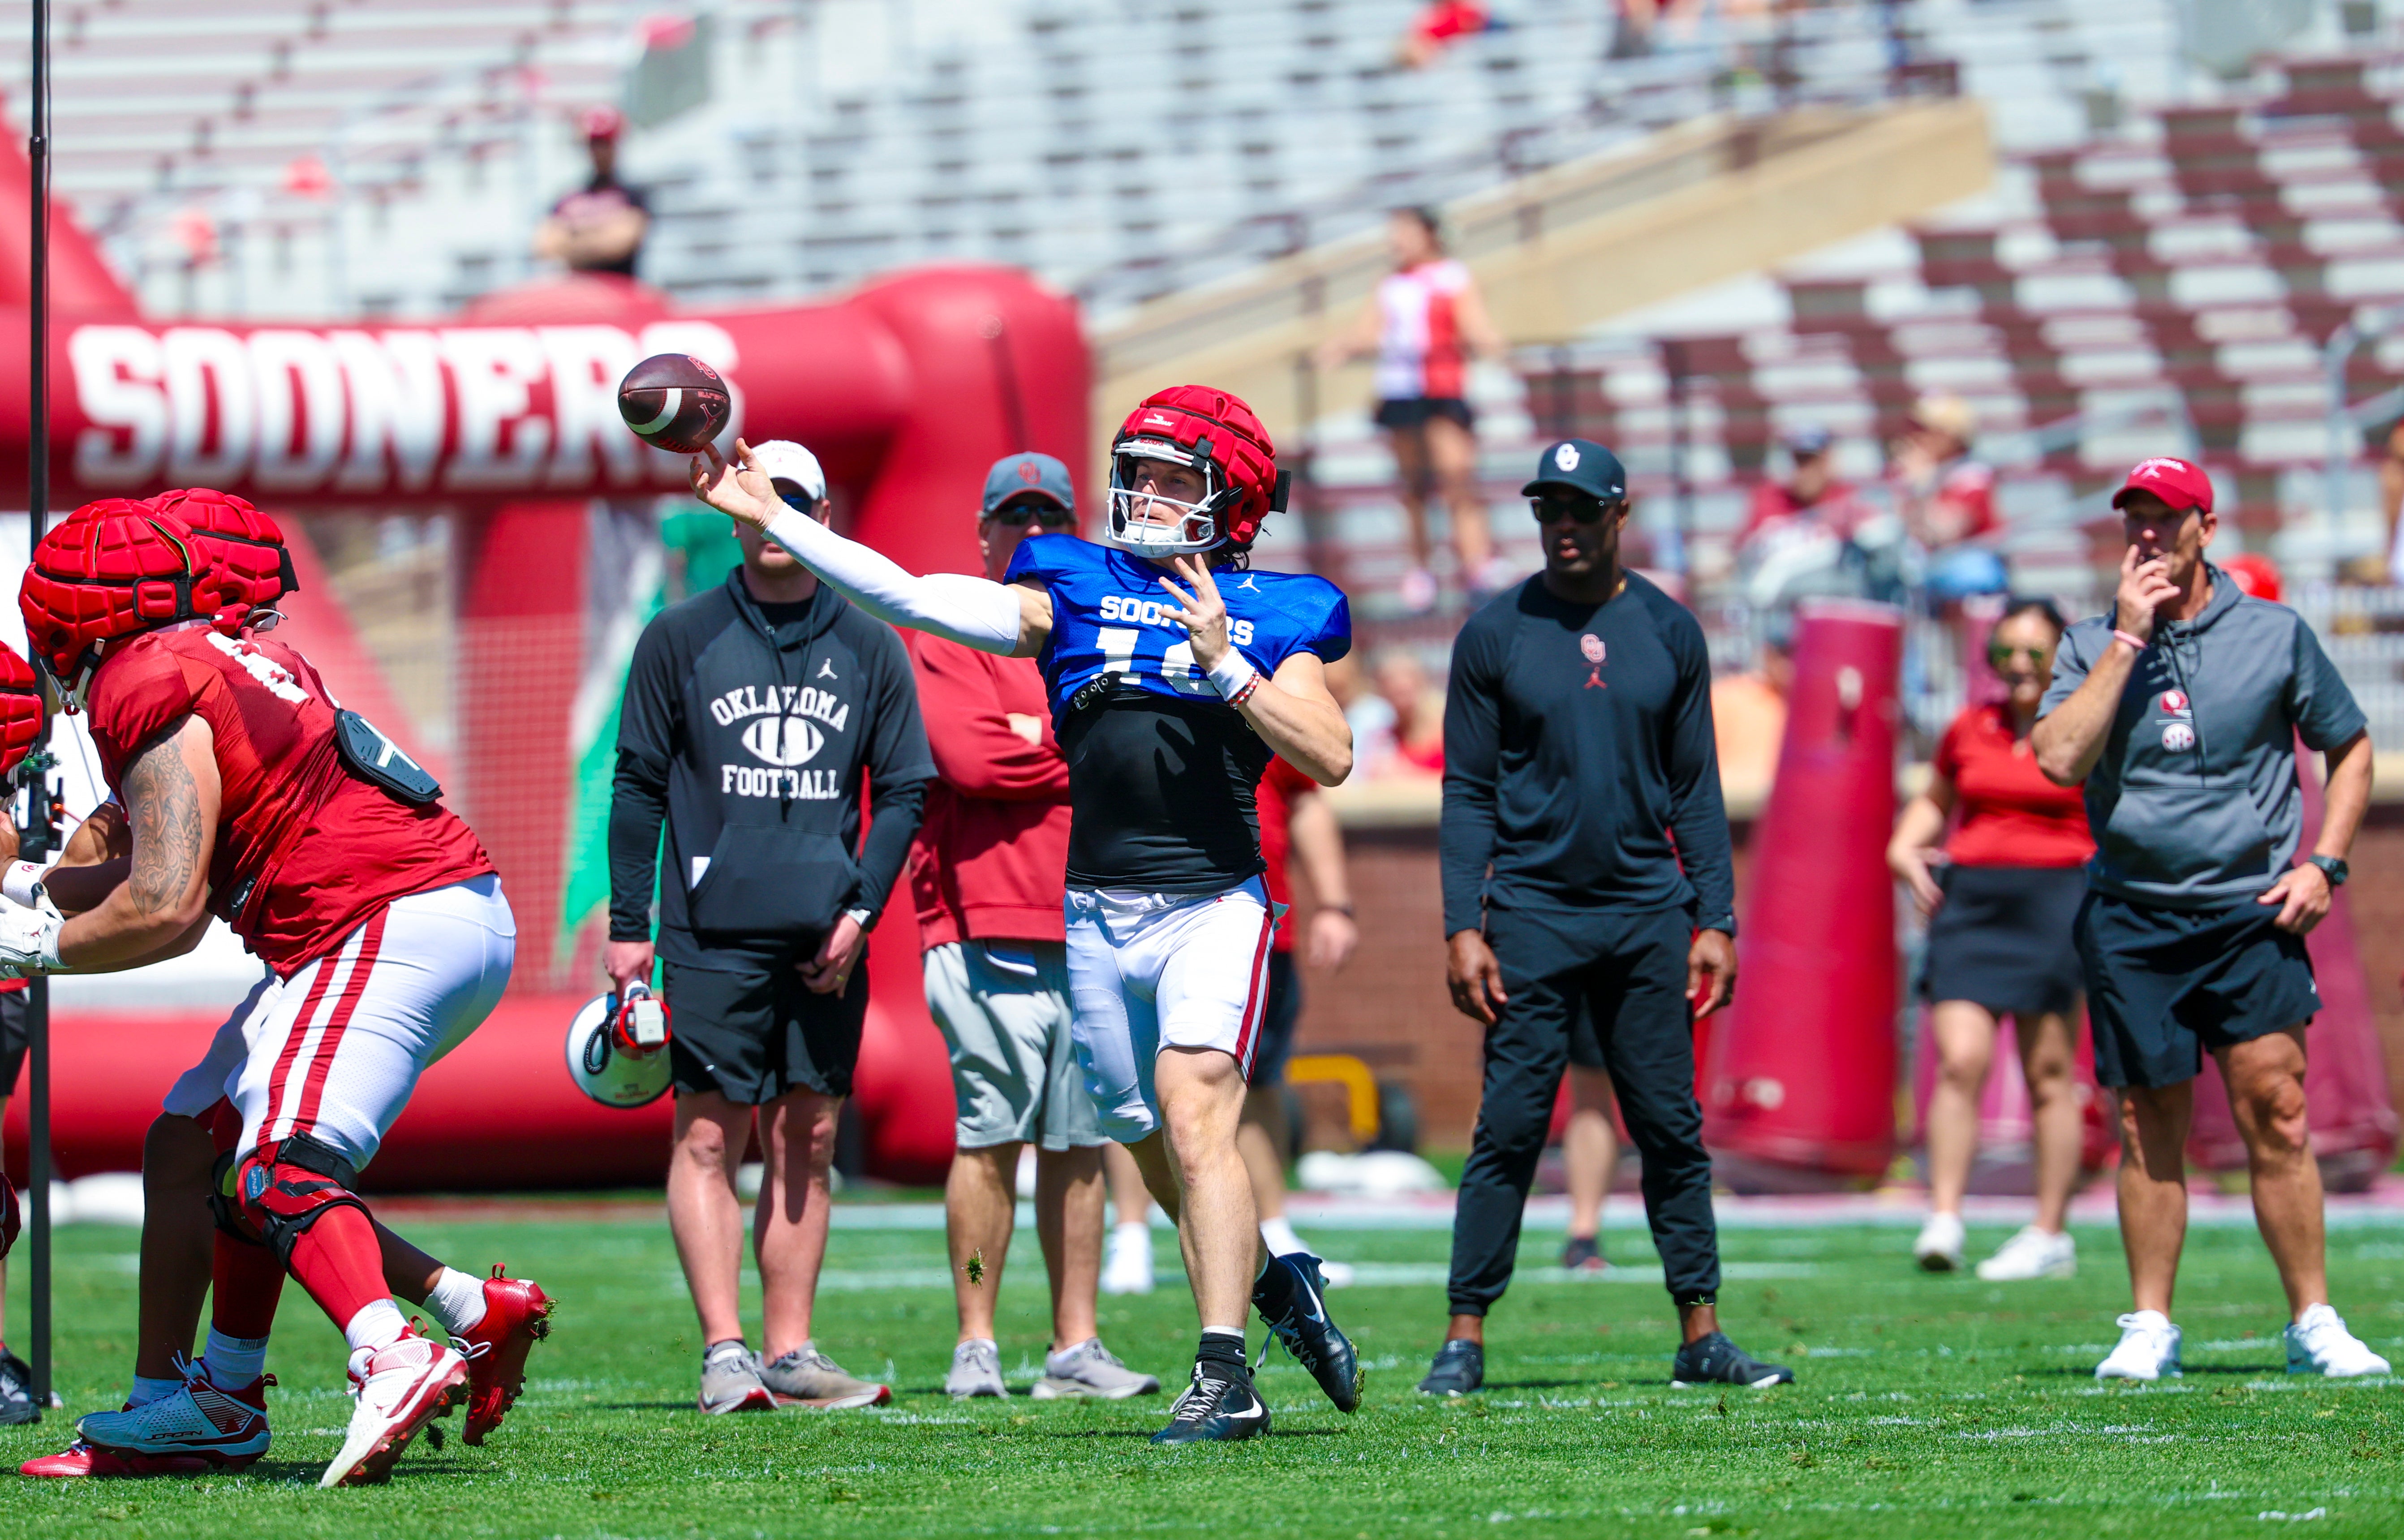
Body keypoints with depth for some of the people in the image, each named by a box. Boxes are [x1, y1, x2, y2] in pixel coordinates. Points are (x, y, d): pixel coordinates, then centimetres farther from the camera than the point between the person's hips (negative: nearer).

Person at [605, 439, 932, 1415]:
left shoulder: (870, 649, 10)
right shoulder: (681, 639, 4)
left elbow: (904, 789, 12)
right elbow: (639, 785, 5)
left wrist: (861, 911, -1)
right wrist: (627, 926, 0)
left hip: (826, 939, 3)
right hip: (713, 931, -3)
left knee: (807, 1142, 4)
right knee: (709, 1135, -7)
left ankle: (790, 1352, 9)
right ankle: (725, 1353, -8)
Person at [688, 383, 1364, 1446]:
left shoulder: (1271, 618, 3)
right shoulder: (1077, 591, 9)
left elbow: (1331, 758, -7)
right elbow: (912, 599, 3)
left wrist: (1224, 663, -15)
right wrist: (771, 518, -1)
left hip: (1213, 904, -4)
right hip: (1098, 911, 4)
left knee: (1194, 1117, -20)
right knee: (1156, 1151, 11)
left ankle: (1225, 1376, -19)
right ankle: (1277, 1287, 36)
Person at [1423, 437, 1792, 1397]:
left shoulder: (1668, 633, 7)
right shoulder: (1496, 635, 2)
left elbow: (1695, 791, 10)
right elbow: (1468, 793, 2)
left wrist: (1715, 920, 3)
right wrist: (1463, 927, -7)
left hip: (1647, 911, 2)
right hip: (1532, 912, -2)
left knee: (1672, 1128, 3)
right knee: (1509, 1128, -5)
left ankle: (1701, 1334, 6)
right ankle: (1465, 1337, -2)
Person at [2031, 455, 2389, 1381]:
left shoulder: (2275, 636, 6)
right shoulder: (2092, 647, 7)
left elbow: (2350, 749, 15)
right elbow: (2059, 760, -9)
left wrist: (2322, 864, 2)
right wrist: (2128, 640, -9)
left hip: (2252, 914, -1)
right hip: (2132, 916, 1)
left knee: (2275, 1110, -8)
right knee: (2151, 1127, 4)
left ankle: (2313, 1323, -4)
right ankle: (2151, 1328, 12)